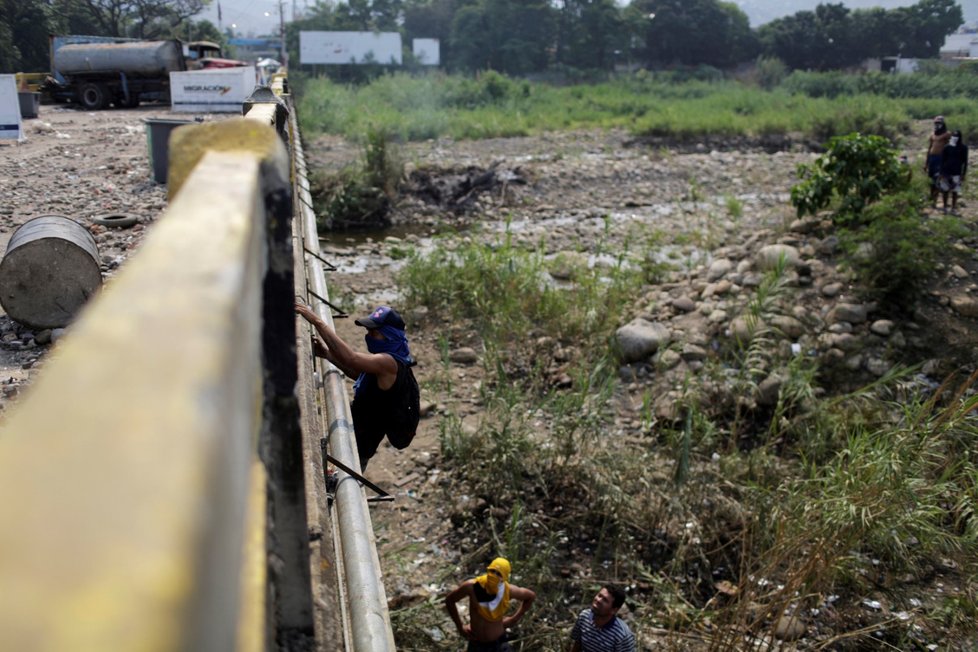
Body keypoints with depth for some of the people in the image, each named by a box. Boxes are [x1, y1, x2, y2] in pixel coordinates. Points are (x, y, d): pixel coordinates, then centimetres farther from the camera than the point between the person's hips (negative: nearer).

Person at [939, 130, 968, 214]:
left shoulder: (963, 148, -3)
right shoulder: (947, 147, 0)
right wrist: (941, 172, -1)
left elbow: (965, 162, 0)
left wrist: (963, 174, -3)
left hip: (956, 173, -1)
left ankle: (953, 208, 11)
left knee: (955, 191, 2)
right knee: (945, 190, 7)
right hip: (946, 172, 1)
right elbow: (942, 160, 3)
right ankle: (945, 207, 19)